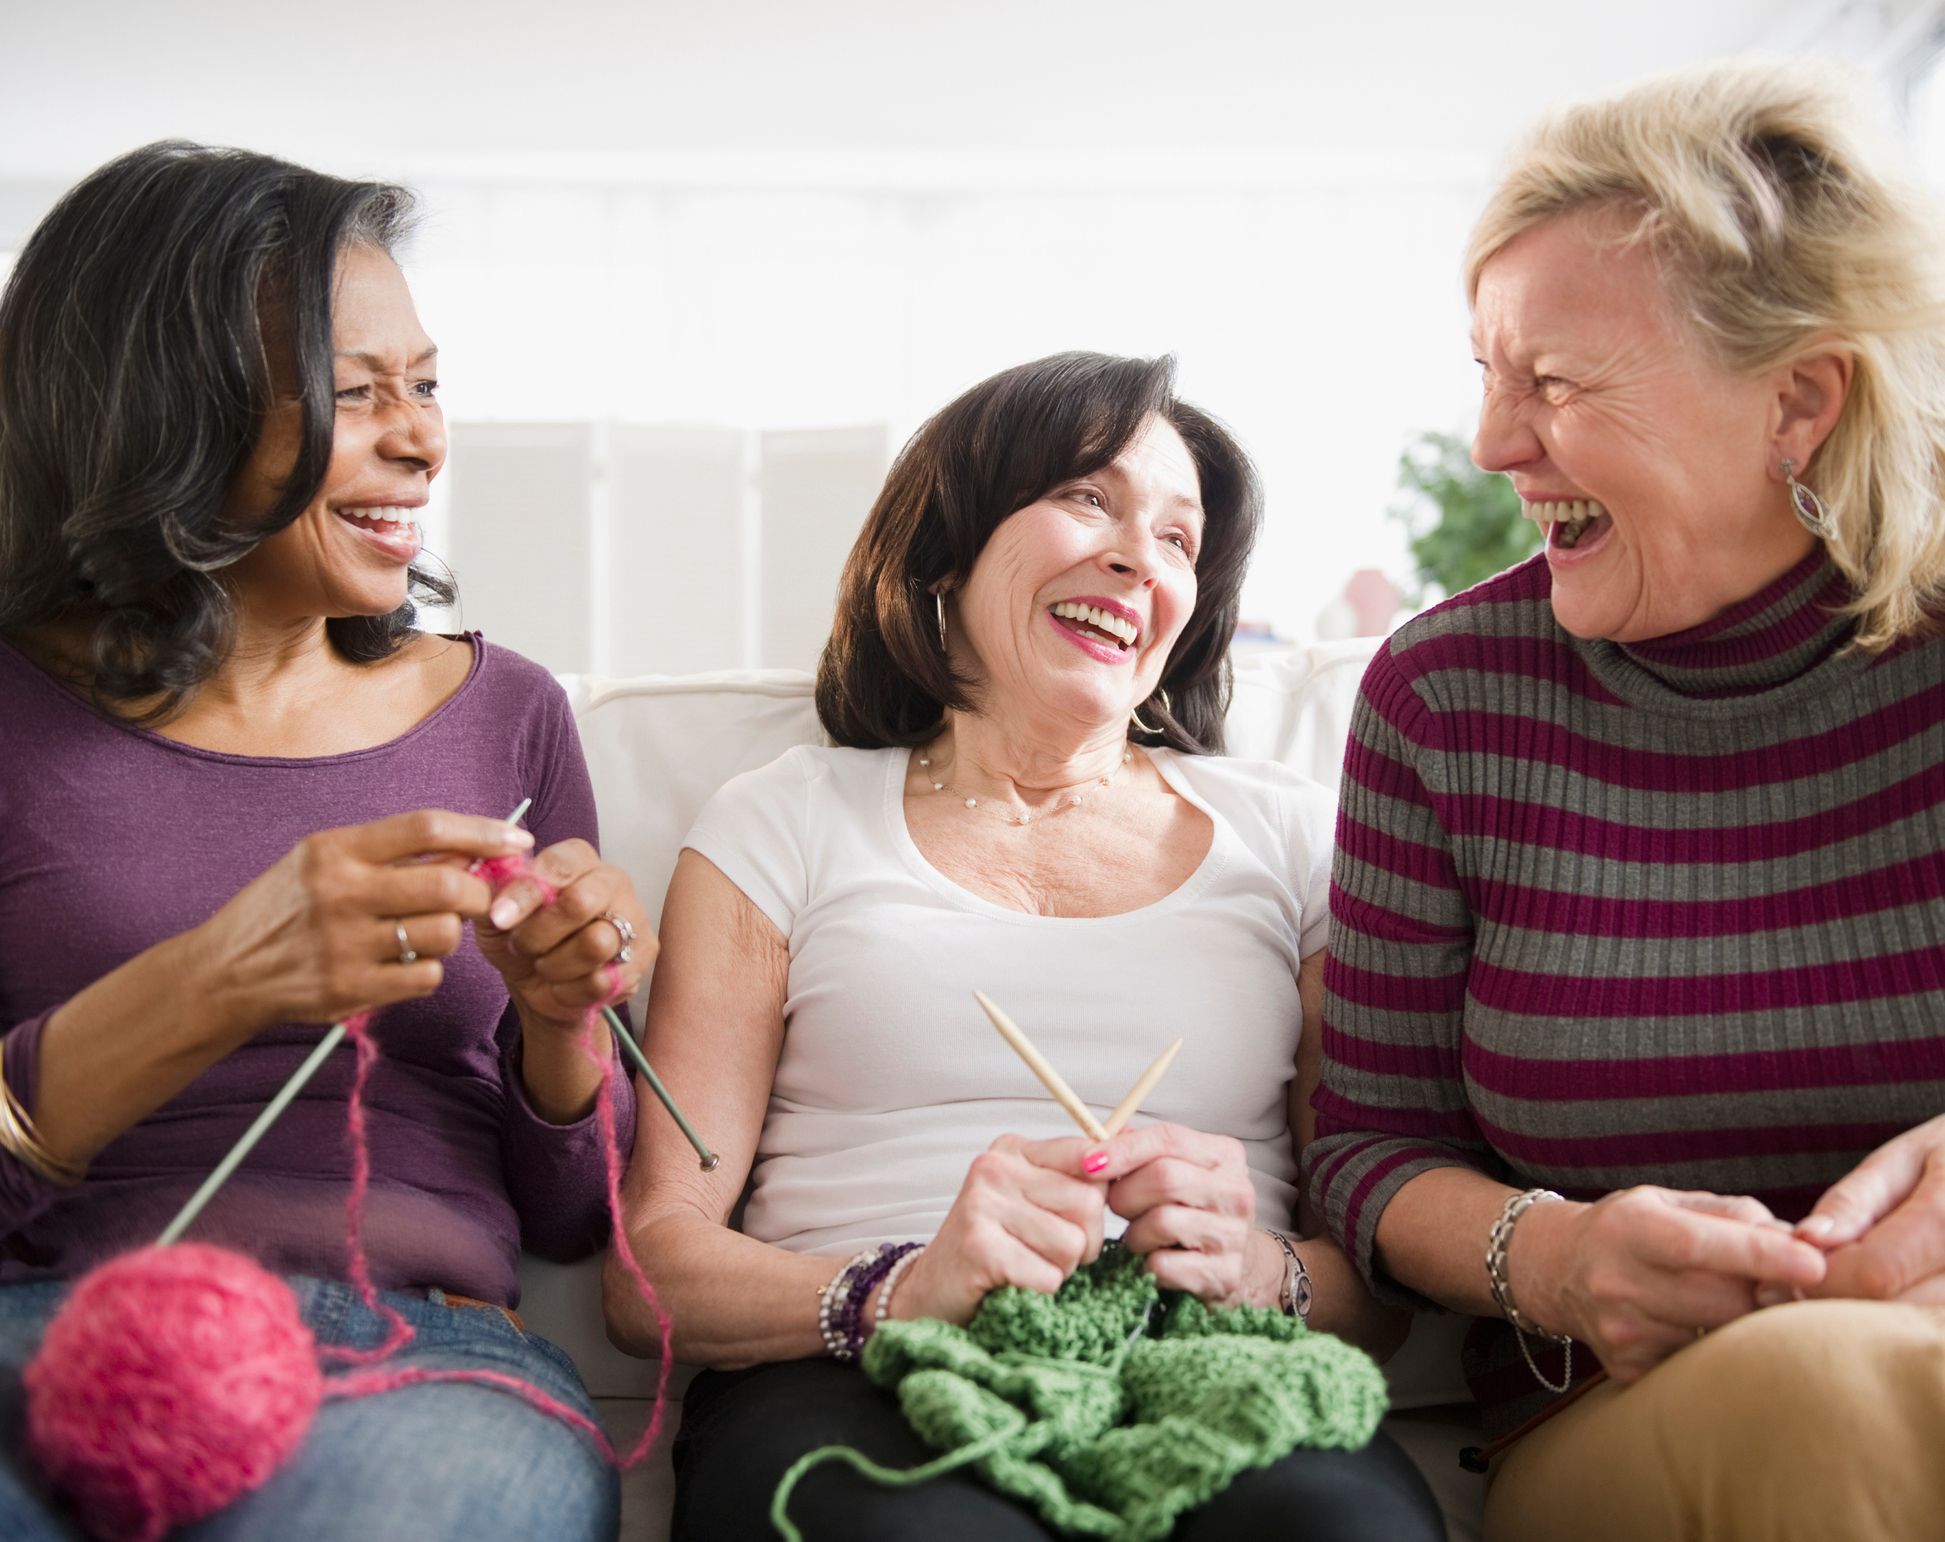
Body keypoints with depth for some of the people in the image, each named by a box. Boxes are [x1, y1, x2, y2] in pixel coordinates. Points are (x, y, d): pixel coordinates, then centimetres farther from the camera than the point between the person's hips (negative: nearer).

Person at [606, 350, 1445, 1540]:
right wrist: (897, 1292, -18)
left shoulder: (1295, 839, 18)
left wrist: (1263, 1274, -12)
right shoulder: (784, 829, 12)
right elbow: (653, 1271, 2)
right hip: (857, 1393, -1)